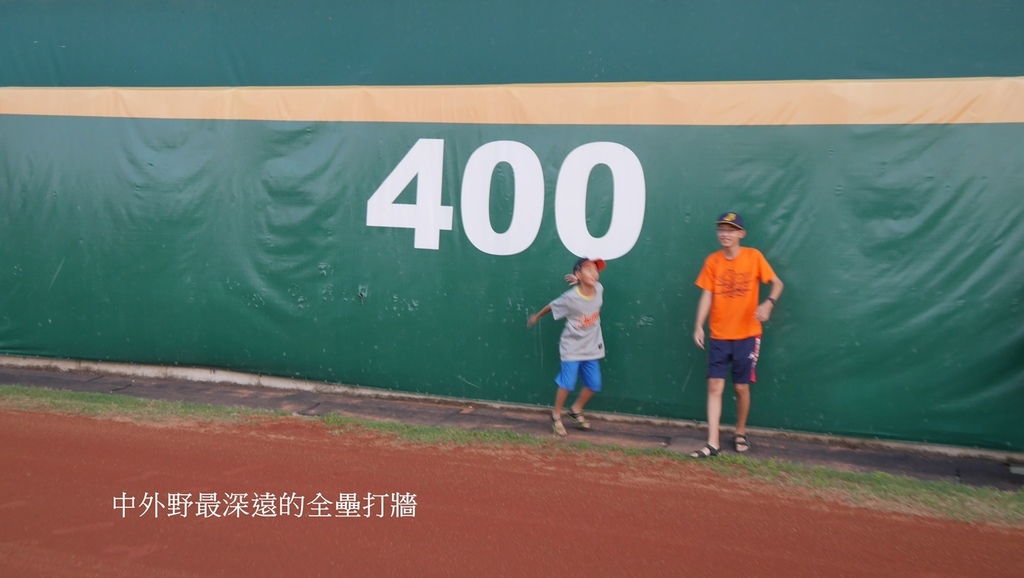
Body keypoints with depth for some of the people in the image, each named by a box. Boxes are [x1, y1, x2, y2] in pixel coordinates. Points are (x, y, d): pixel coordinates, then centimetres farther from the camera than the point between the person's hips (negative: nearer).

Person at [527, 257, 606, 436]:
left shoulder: (599, 289, -10)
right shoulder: (570, 298, -23)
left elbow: (590, 282, 15)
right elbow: (552, 306, -5)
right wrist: (536, 316, 9)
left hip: (591, 348, 6)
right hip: (572, 348, -5)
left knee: (594, 384, 10)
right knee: (567, 383, -6)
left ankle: (576, 410, 32)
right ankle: (556, 416, 15)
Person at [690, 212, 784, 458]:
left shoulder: (754, 256, -4)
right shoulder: (712, 261, 1)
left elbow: (777, 283, -1)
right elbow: (707, 295, -1)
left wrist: (769, 303, -22)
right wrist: (699, 326, -12)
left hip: (747, 335, -1)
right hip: (719, 335, 2)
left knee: (742, 387, 6)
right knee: (715, 386, -3)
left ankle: (741, 433, 29)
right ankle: (713, 442, 0)